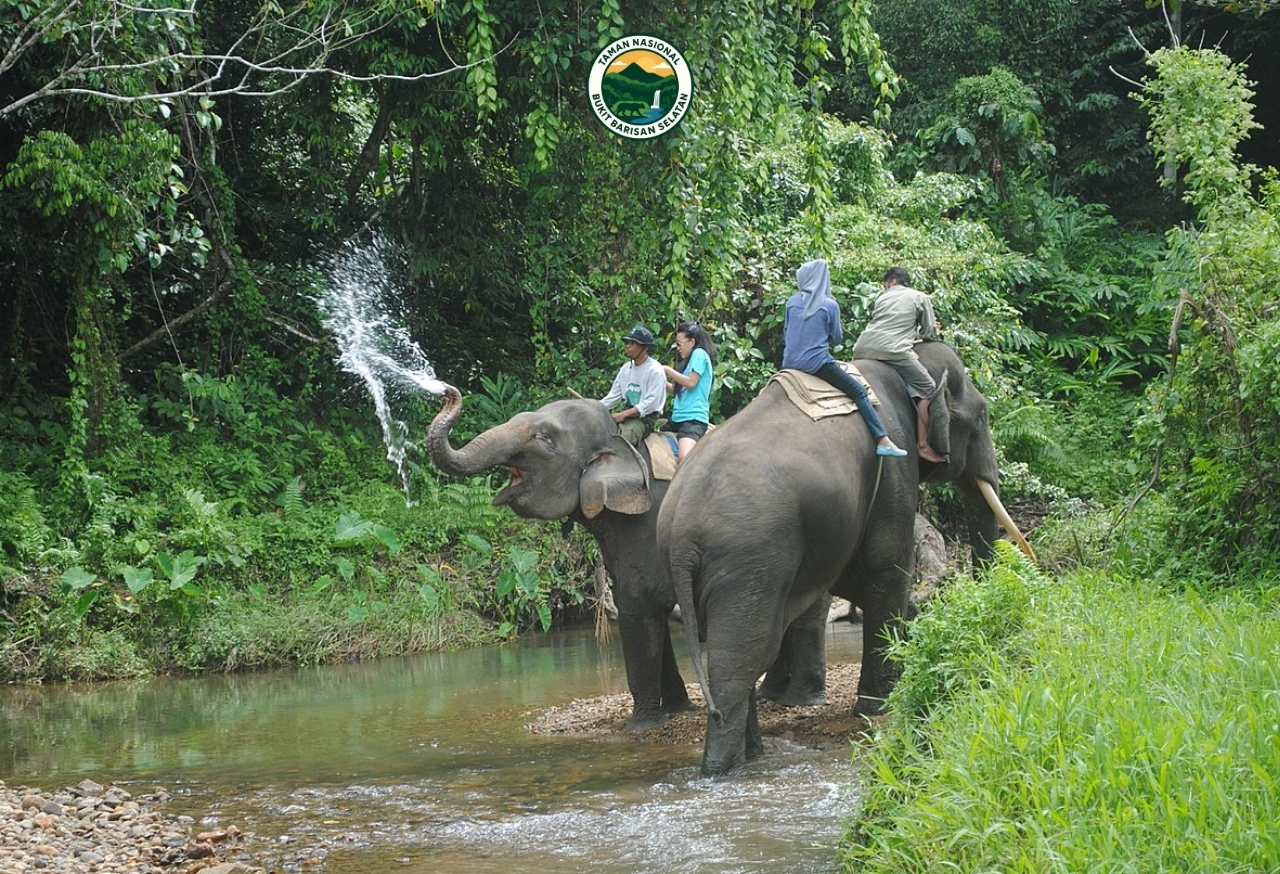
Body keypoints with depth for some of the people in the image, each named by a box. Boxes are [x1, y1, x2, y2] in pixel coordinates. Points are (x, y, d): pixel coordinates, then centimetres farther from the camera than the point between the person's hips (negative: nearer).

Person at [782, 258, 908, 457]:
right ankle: (883, 441, -8)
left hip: (790, 364, 5)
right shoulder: (830, 305, -5)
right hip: (817, 363, -5)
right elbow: (836, 338, 4)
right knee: (859, 392, 0)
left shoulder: (792, 303, 6)